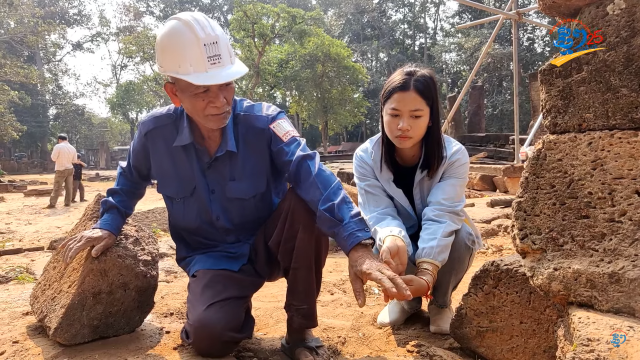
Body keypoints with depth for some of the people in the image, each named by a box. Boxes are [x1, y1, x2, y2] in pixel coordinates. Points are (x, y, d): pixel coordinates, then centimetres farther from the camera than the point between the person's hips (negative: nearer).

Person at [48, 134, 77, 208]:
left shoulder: (58, 146, -13)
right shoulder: (72, 148, 2)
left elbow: (53, 158, -9)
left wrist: (53, 152, 7)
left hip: (61, 170, -4)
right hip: (70, 169, 4)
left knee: (57, 188, -1)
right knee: (69, 187, 9)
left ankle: (52, 203, 0)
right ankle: (67, 202, 13)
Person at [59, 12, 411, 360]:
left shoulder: (264, 123, -21)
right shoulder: (155, 133, -11)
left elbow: (314, 177, -37)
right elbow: (131, 178, 14)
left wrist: (357, 246, -50)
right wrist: (109, 224, 3)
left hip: (270, 245, 0)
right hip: (212, 259, 1)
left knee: (306, 201, -33)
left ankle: (300, 328, -14)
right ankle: (235, 309, 12)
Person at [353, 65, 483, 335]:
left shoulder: (454, 156, -25)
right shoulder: (366, 156, -21)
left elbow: (441, 216, -36)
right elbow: (379, 214, -28)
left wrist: (427, 274, -52)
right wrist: (393, 238, -54)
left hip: (439, 246, 0)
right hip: (401, 246, 0)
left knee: (462, 233, -33)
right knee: (387, 247, -34)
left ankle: (440, 302, -2)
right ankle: (406, 299, 2)